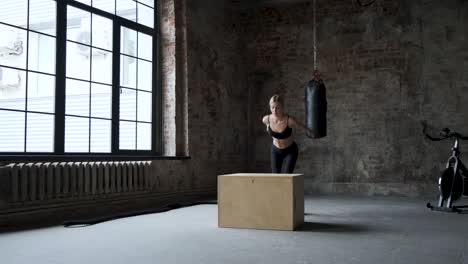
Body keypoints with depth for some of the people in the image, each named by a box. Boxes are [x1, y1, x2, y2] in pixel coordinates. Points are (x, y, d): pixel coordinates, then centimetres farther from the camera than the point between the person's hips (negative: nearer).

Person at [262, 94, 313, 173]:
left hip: (290, 151, -3)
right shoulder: (266, 119, -20)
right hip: (275, 151, 3)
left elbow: (303, 127, -12)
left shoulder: (290, 120, -31)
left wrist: (308, 132, 4)